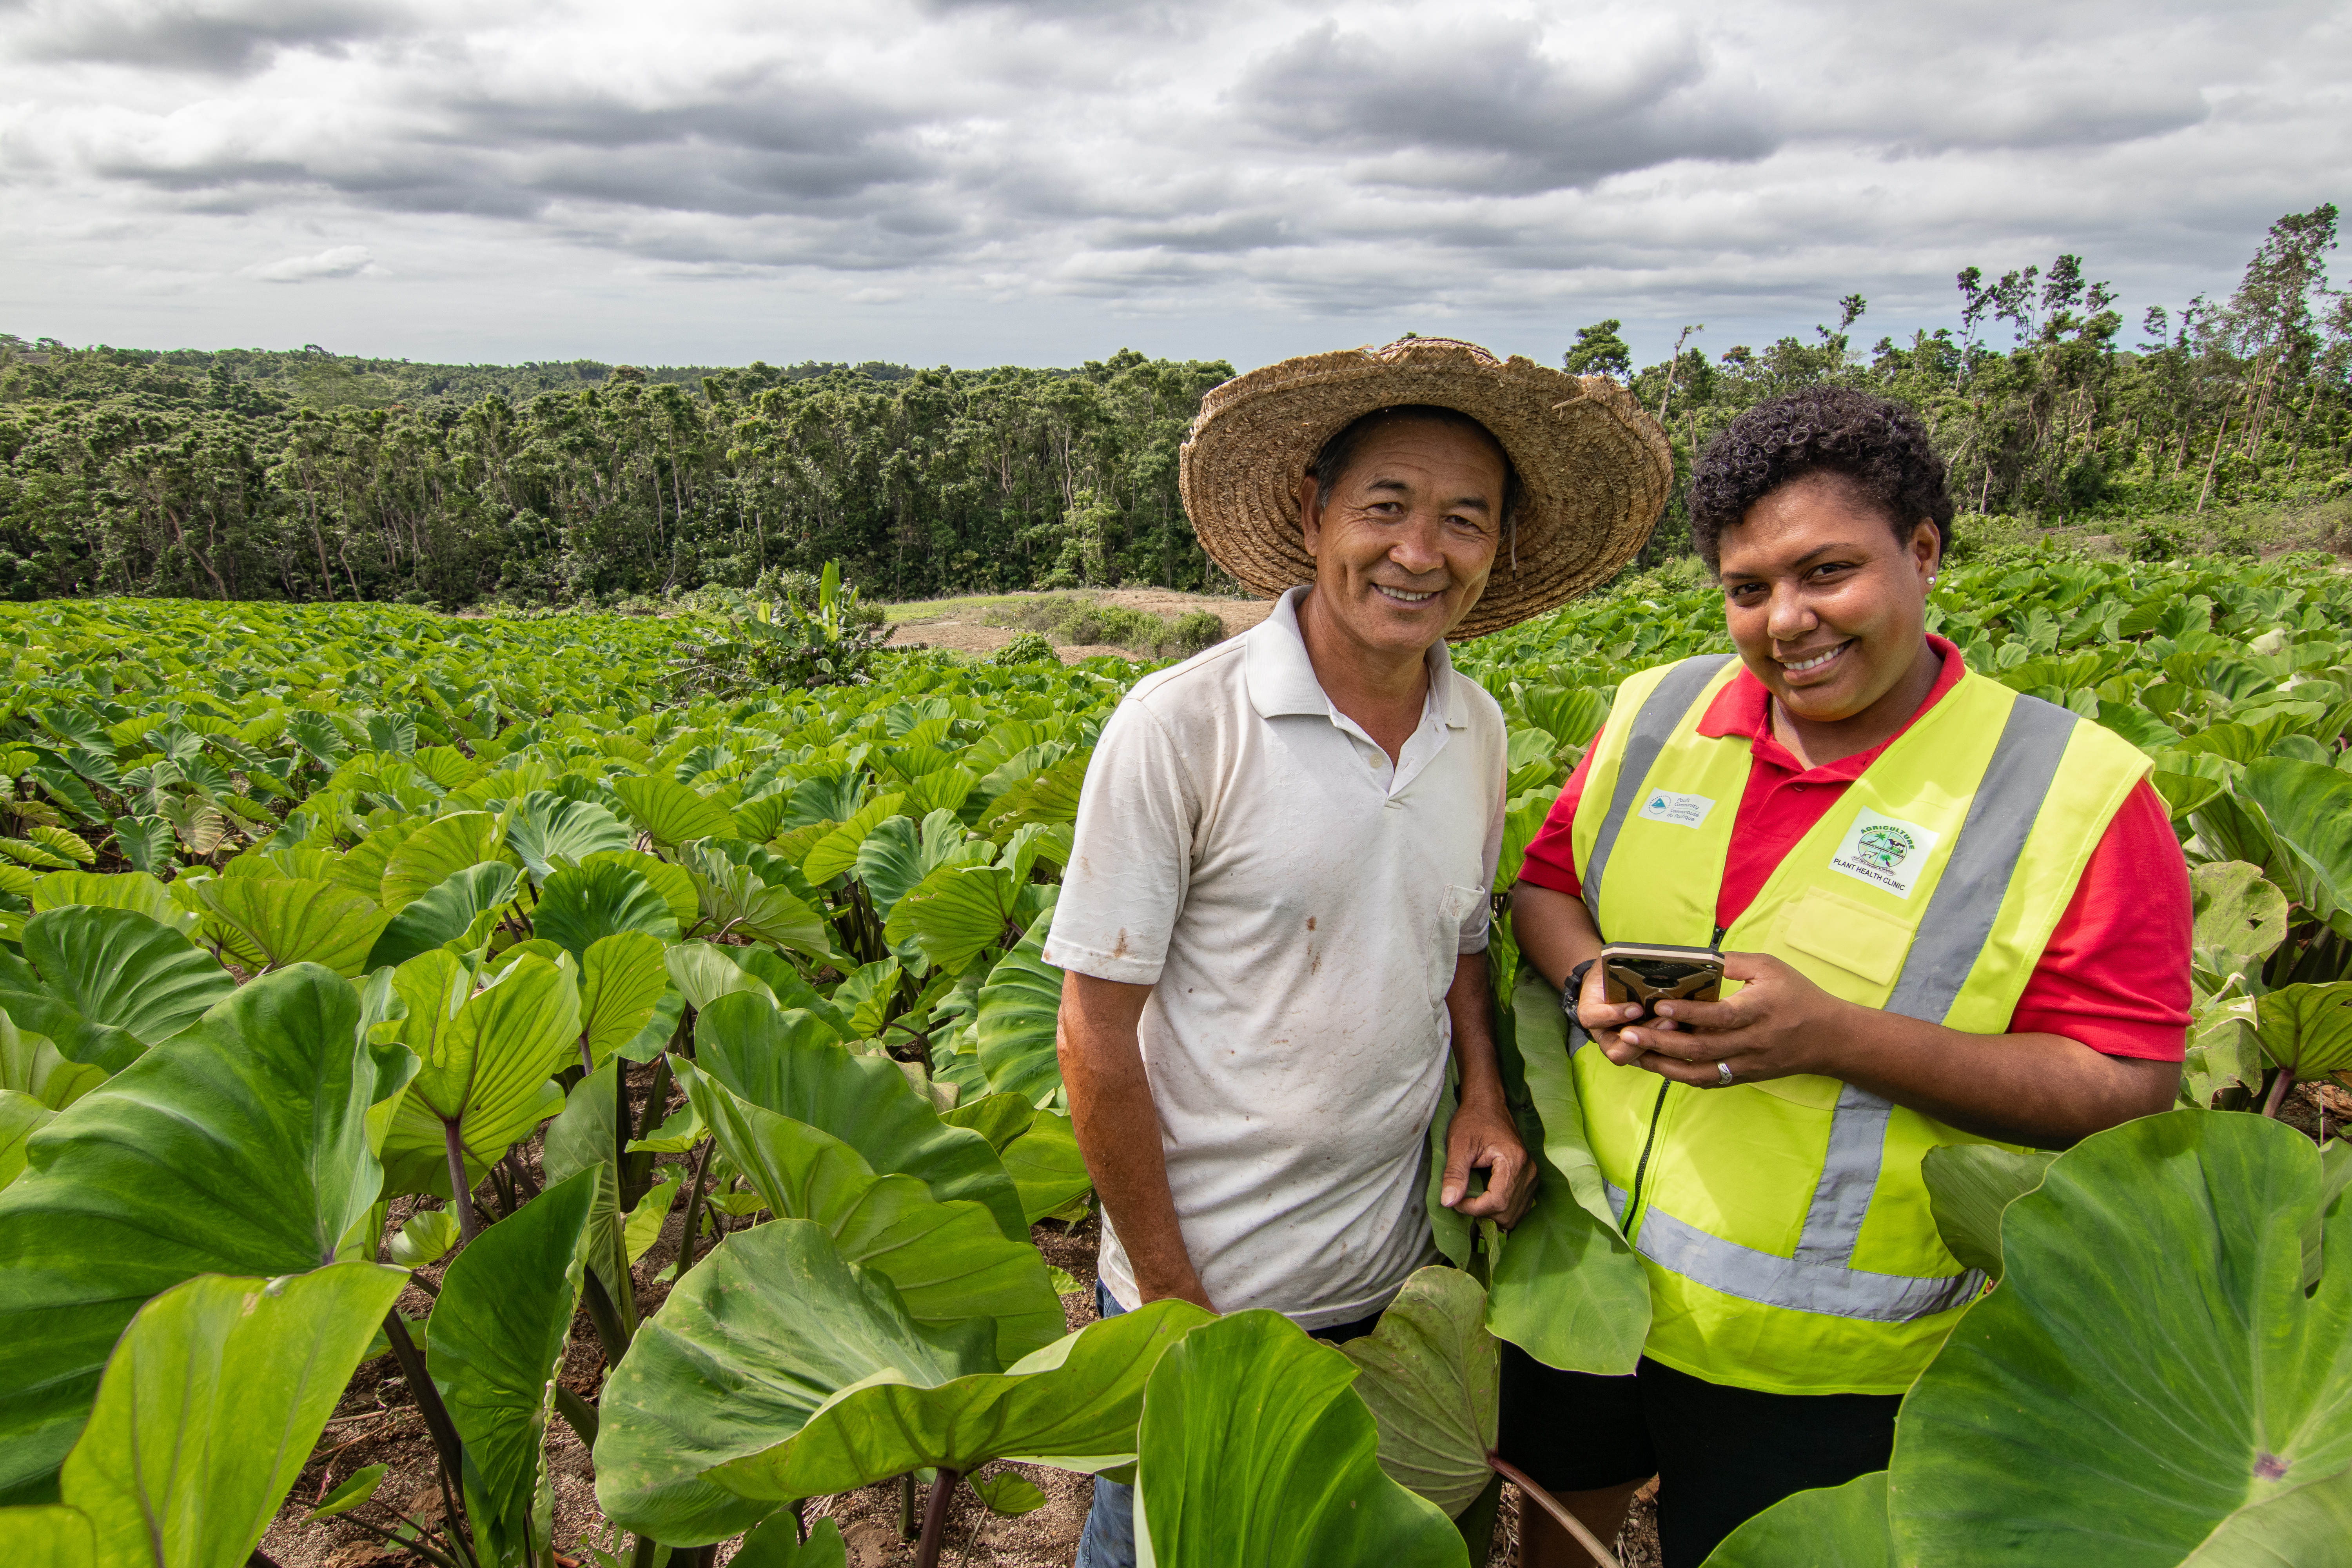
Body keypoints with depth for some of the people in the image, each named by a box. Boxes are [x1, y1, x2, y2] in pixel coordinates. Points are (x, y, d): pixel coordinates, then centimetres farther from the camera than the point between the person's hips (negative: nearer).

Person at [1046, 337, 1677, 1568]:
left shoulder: (1477, 732, -2)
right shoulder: (1181, 726, -20)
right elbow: (1097, 1028, -16)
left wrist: (1486, 1094, -5)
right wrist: (1167, 1296, -13)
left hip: (1394, 1274, 5)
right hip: (1200, 1287, -5)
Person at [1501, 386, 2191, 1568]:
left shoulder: (2079, 793, -16)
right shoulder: (1654, 713, -3)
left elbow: (2125, 1092, -16)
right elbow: (1546, 886, 9)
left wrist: (1834, 1034, -29)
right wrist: (1589, 976, -15)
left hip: (1822, 1364, -3)